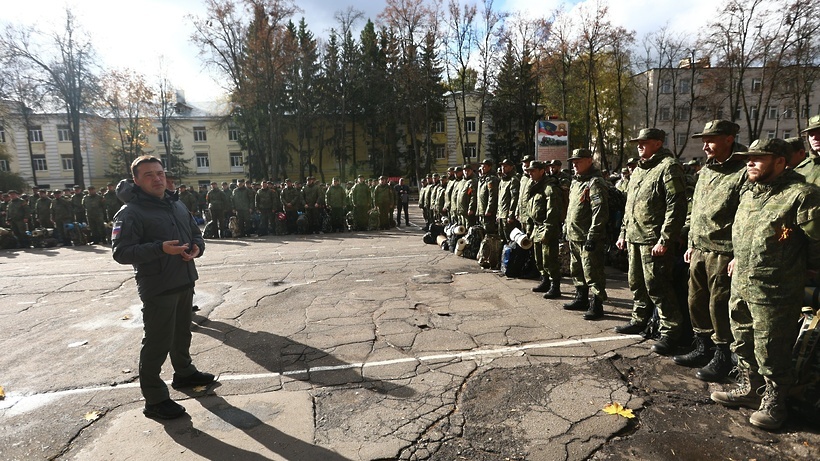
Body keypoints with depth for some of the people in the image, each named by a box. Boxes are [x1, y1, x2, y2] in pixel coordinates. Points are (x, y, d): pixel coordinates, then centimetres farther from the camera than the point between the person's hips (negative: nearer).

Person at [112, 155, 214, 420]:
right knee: (158, 343, 0)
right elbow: (121, 252, -20)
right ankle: (154, 399, 14)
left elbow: (195, 232, 18)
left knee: (182, 333, 24)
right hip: (158, 289, -8)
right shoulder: (130, 213, -13)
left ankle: (184, 373, 44)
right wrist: (160, 248, -31)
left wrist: (197, 247, -4)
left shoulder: (177, 205, 11)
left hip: (185, 283, 8)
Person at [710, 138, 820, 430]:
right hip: (740, 286, 8)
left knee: (771, 354, 4)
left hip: (774, 294, -8)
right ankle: (747, 390, 37)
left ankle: (774, 404, 23)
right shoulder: (749, 192, 10)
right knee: (743, 346, 20)